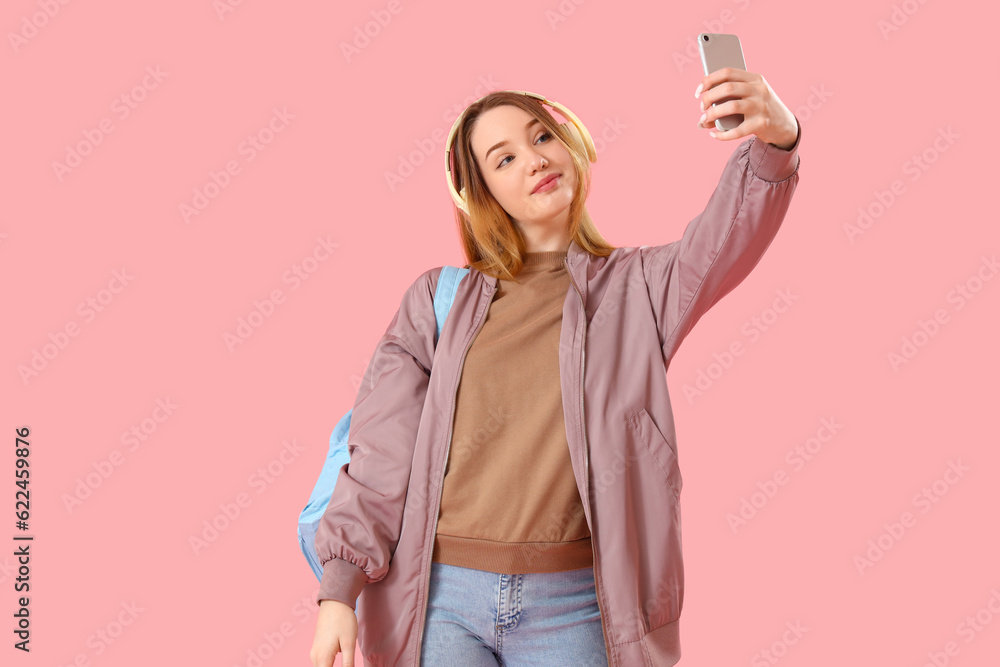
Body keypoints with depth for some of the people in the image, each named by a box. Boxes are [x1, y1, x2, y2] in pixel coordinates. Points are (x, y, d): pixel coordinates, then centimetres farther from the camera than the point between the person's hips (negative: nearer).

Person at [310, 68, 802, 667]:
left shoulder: (637, 286, 5)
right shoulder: (438, 299, 6)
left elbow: (731, 237, -14)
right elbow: (382, 453, 3)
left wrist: (777, 140, -34)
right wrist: (339, 593, -3)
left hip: (569, 608, 0)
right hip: (441, 600, 1)